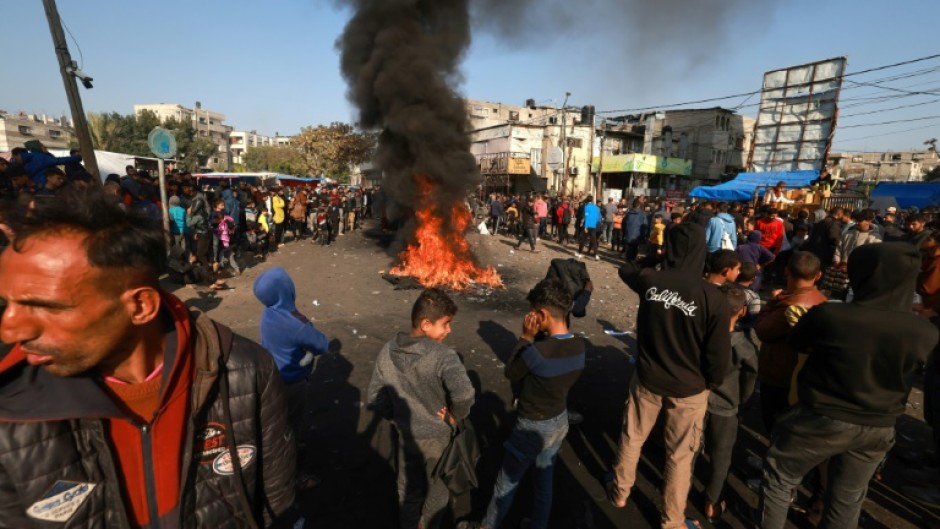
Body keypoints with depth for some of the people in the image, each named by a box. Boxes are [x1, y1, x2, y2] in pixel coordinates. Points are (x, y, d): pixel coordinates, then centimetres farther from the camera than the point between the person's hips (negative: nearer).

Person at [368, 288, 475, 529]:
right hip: (439, 437, -4)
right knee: (438, 492, 25)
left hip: (406, 436, 5)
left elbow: (375, 397, -4)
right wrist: (456, 416, -24)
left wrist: (398, 416, 9)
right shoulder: (442, 355, -30)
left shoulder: (387, 352, -11)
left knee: (408, 490, 29)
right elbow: (463, 393, -44)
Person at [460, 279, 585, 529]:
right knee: (545, 478, 27)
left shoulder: (537, 351, -33)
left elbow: (511, 373, -15)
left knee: (507, 482, 18)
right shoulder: (579, 346, -12)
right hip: (560, 421, 6)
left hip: (533, 427, -6)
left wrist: (526, 337, -14)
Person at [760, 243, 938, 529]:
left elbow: (797, 342, -4)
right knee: (847, 500, 24)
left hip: (822, 420, -4)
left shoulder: (827, 315, -25)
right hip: (878, 429, 5)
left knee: (778, 481, 17)